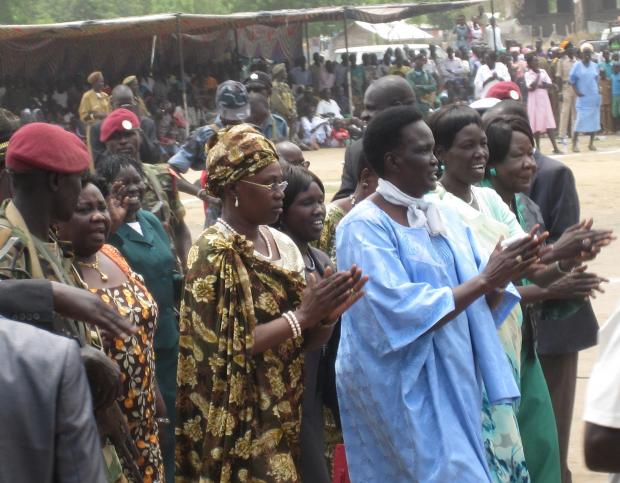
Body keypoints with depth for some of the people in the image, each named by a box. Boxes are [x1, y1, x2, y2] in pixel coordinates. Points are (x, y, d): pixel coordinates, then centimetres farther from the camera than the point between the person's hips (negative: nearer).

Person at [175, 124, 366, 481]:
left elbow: (303, 342, 9)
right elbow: (225, 347, -20)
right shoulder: (215, 252, -14)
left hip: (288, 414, 7)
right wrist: (301, 316, -21)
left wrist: (326, 316, -11)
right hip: (240, 423, -7)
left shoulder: (282, 244, 7)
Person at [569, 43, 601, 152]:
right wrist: (576, 91, -9)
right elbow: (572, 80, 1)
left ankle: (591, 143, 14)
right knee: (580, 120, -8)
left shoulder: (595, 65, 6)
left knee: (594, 120, 5)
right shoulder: (577, 65, -3)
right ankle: (574, 144, -3)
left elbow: (597, 79, 16)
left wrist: (598, 90, 2)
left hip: (594, 97, 4)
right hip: (583, 97, -4)